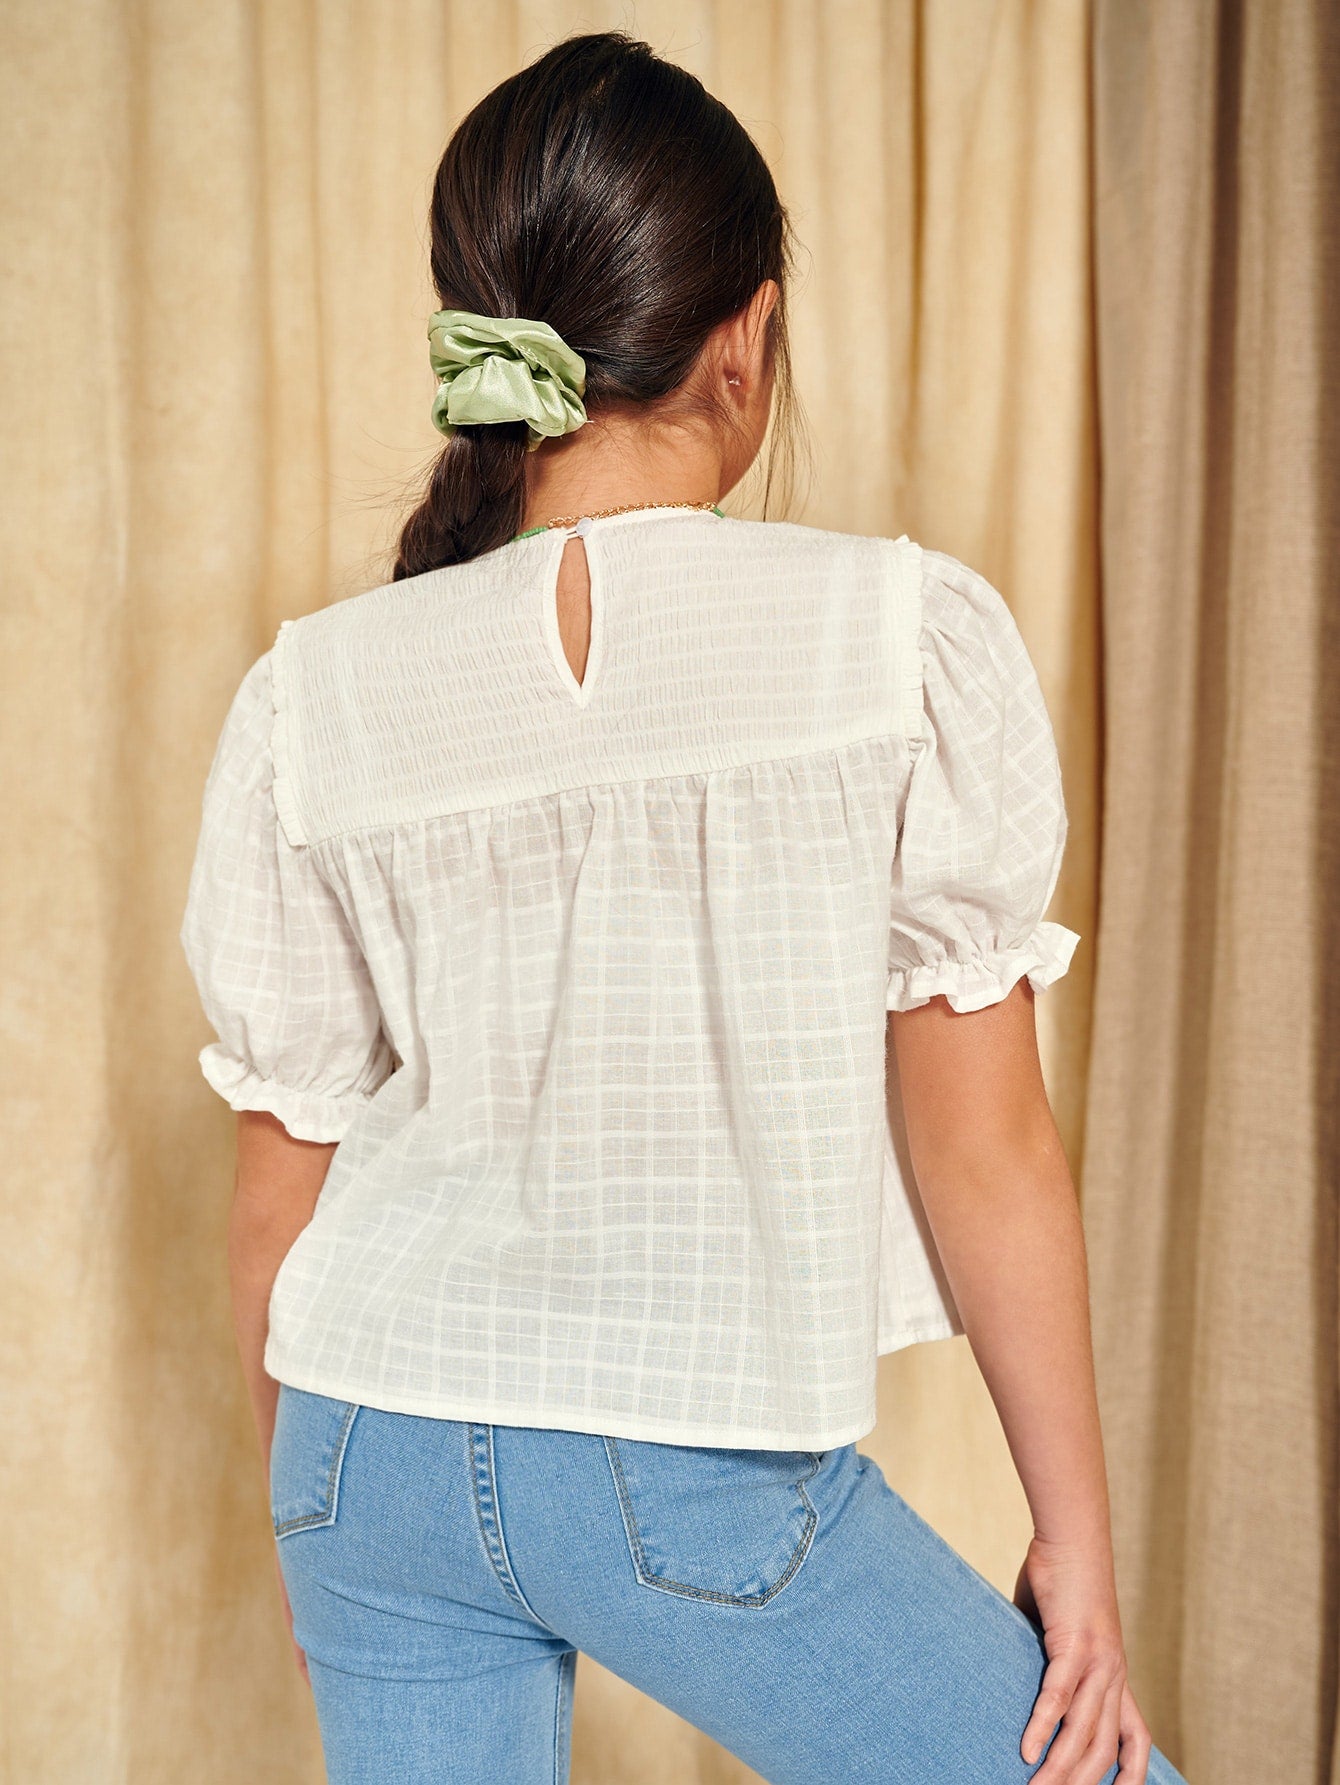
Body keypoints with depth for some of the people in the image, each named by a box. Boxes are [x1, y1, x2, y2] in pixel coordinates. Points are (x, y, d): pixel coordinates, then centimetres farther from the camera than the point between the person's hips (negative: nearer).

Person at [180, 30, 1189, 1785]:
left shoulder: (313, 699, -4)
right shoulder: (912, 636, -13)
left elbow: (281, 1182, 3)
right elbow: (984, 1149, -11)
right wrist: (1076, 1536, 1)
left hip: (376, 1447, 4)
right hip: (706, 1474, -3)